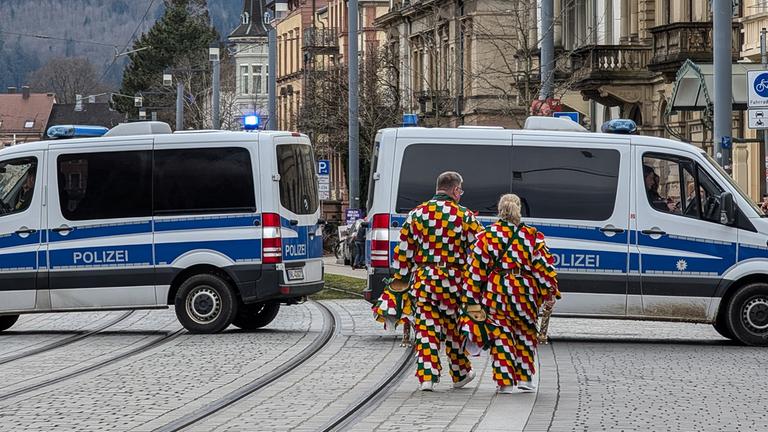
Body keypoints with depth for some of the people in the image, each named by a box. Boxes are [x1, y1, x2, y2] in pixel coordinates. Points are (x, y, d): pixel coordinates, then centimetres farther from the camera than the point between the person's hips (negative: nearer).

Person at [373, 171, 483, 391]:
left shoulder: (416, 214, 3)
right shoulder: (465, 216, -3)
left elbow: (403, 251, 5)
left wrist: (400, 282, 11)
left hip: (423, 281, 1)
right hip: (454, 282, -1)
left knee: (425, 329, 3)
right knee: (455, 329, 13)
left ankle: (427, 376, -5)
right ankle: (460, 374, 27)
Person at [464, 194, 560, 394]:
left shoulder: (486, 236, -2)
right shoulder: (533, 236, -2)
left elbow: (476, 269, -1)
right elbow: (544, 268, -1)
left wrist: (473, 299, 3)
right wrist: (550, 294, 7)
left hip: (495, 294, -1)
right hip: (524, 293, 1)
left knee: (501, 335, 6)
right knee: (526, 333, 18)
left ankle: (505, 381, 1)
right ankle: (525, 378, 17)